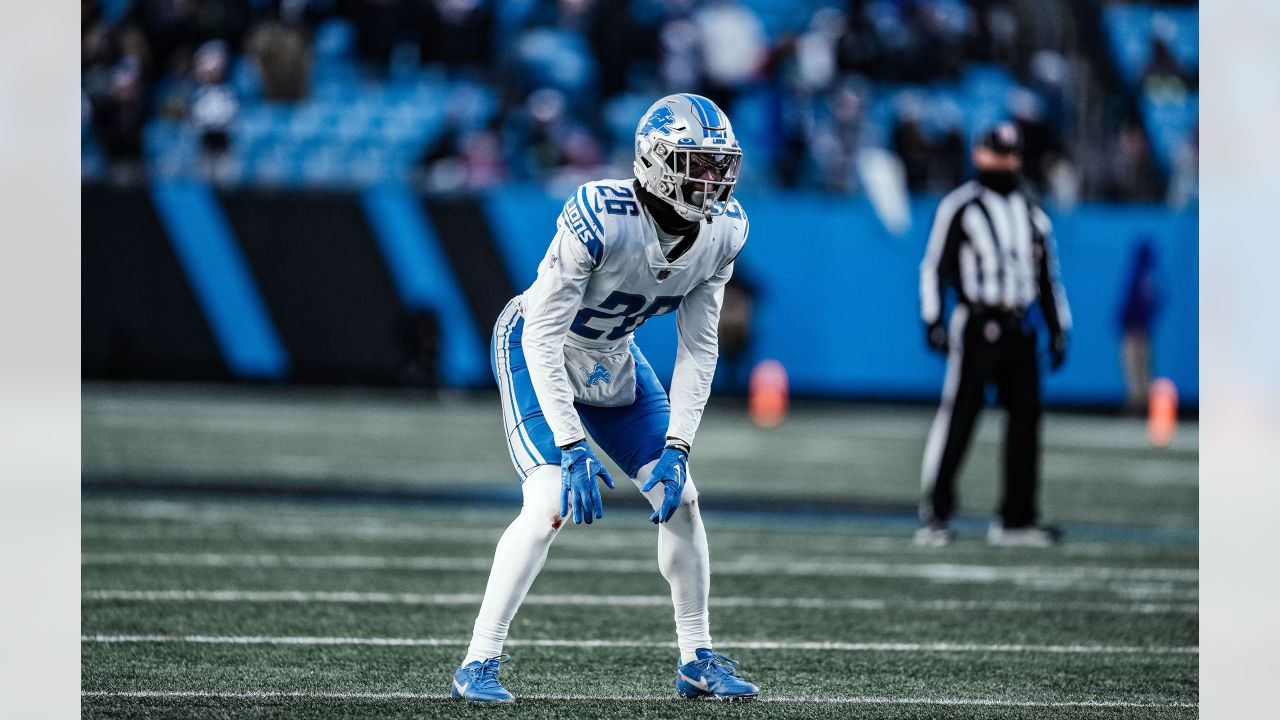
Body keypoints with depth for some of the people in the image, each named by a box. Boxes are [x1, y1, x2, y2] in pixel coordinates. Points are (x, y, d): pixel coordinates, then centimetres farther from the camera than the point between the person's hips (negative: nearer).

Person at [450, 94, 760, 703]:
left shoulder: (721, 231, -15)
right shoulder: (599, 218, -35)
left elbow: (697, 348, -8)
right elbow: (544, 336, -30)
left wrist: (677, 447, -16)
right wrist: (571, 446, -33)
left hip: (612, 358, 6)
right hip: (536, 352, -6)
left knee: (680, 499, 2)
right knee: (549, 505, -22)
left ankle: (697, 662, 17)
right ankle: (479, 663, -13)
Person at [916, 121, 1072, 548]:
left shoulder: (1032, 212, 17)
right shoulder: (959, 207, 0)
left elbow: (1048, 273, 20)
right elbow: (934, 266, -2)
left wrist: (1058, 329, 15)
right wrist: (933, 321, -11)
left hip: (1019, 329, 6)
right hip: (976, 325, -6)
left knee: (1026, 416, 2)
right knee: (957, 418, -9)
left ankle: (1016, 520, 7)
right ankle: (934, 516, -6)